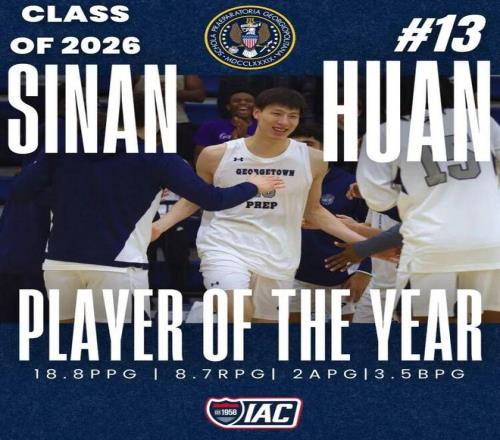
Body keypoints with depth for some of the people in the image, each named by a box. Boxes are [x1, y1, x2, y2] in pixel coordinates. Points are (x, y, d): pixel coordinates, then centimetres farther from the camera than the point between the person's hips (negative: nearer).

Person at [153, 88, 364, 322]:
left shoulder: (312, 160, 1)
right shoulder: (217, 155, -4)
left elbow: (313, 211, 14)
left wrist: (361, 241, 5)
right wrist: (157, 227, -6)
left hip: (277, 259, 3)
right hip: (225, 248, -3)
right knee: (239, 316, -29)